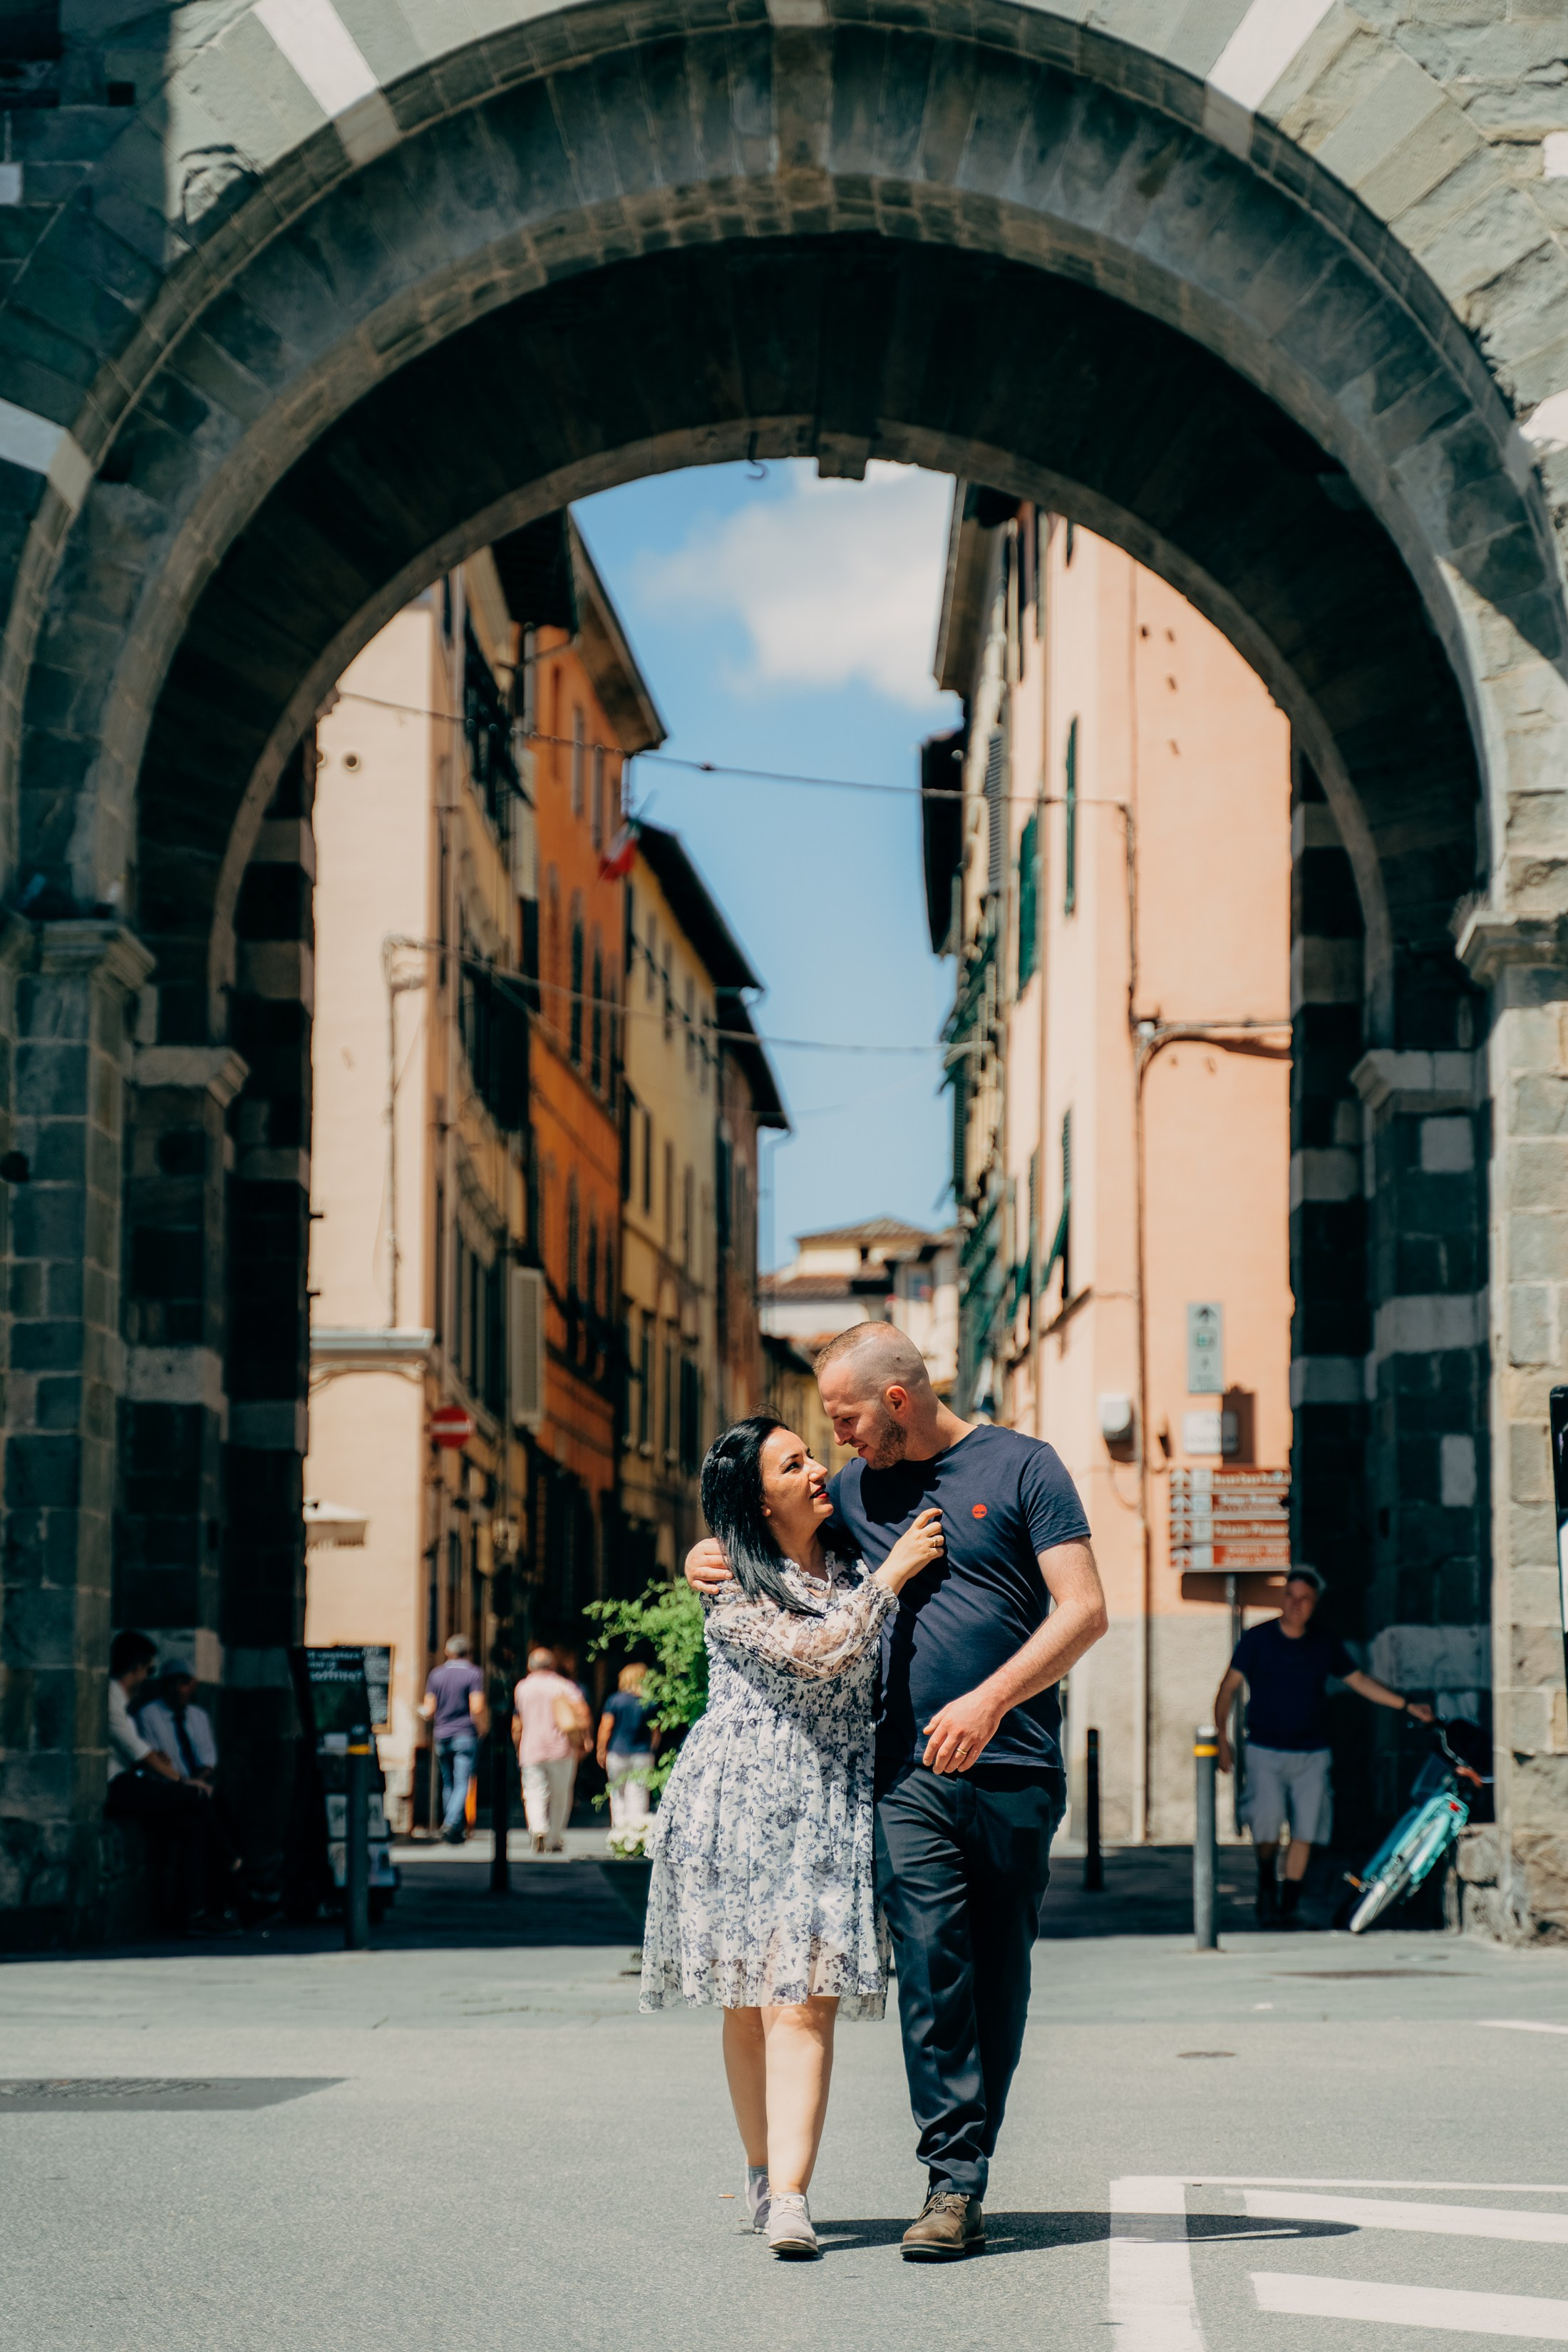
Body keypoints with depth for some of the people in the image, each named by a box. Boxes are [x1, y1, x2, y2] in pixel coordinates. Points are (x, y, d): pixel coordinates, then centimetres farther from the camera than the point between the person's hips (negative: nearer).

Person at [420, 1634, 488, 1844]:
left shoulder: (436, 1674, 5)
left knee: (447, 1784, 13)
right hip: (466, 1736, -4)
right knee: (462, 1783, -5)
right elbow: (477, 1708, -14)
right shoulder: (473, 1674, -6)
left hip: (441, 1737, 4)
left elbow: (428, 1710, 4)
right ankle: (451, 1824, -23)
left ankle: (458, 1829, 17)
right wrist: (483, 1729, 2)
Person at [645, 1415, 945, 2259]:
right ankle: (764, 2170, 25)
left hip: (828, 1808, 2)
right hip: (741, 1803, -2)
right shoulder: (732, 1586, -4)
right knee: (747, 2002, 6)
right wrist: (892, 1575, -9)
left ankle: (789, 2197, -20)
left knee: (804, 2000, -11)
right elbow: (819, 1651, -16)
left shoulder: (851, 1567, 13)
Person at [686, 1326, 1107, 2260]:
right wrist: (714, 1560, 7)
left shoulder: (1021, 1467, 0)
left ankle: (970, 2162, 15)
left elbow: (1085, 1611, -6)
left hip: (1015, 1768, -2)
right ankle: (955, 2182, -10)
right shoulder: (856, 1489, 13)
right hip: (910, 1771, 2)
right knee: (931, 1965, -10)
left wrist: (989, 1700, -17)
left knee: (999, 1973, 5)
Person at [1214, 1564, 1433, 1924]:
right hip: (1264, 1752, -3)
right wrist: (1222, 1737, -11)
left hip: (1312, 1756, 3)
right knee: (1267, 1820, -16)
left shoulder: (1326, 1644, 8)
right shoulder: (1257, 1639, -1)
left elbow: (1360, 1681, 17)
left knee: (1305, 1832, -2)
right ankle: (1266, 1883, 11)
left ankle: (1289, 1905, 9)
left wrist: (1407, 1705, 10)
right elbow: (1229, 1688, -1)